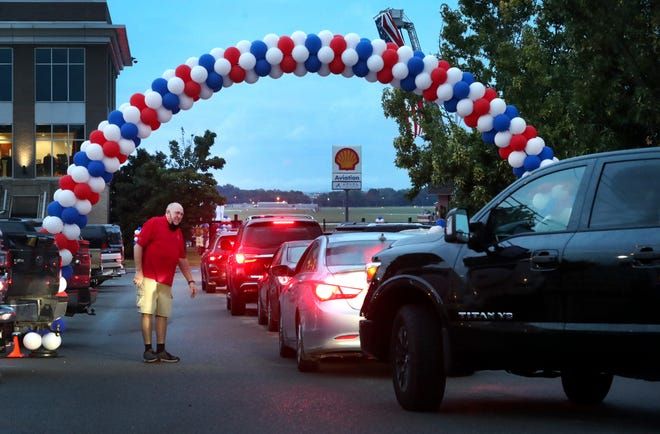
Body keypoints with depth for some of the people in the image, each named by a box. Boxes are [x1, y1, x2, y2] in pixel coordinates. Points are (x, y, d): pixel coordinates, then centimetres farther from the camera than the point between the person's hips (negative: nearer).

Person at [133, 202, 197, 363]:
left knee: (163, 315, 5)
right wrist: (138, 272, -13)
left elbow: (182, 260, 22)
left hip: (166, 281, 7)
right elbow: (138, 246, -7)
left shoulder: (178, 233, 18)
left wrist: (190, 281, 16)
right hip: (149, 278, -6)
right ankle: (148, 350, -3)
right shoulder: (153, 223, -2)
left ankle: (161, 350, 10)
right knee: (147, 312, -6)